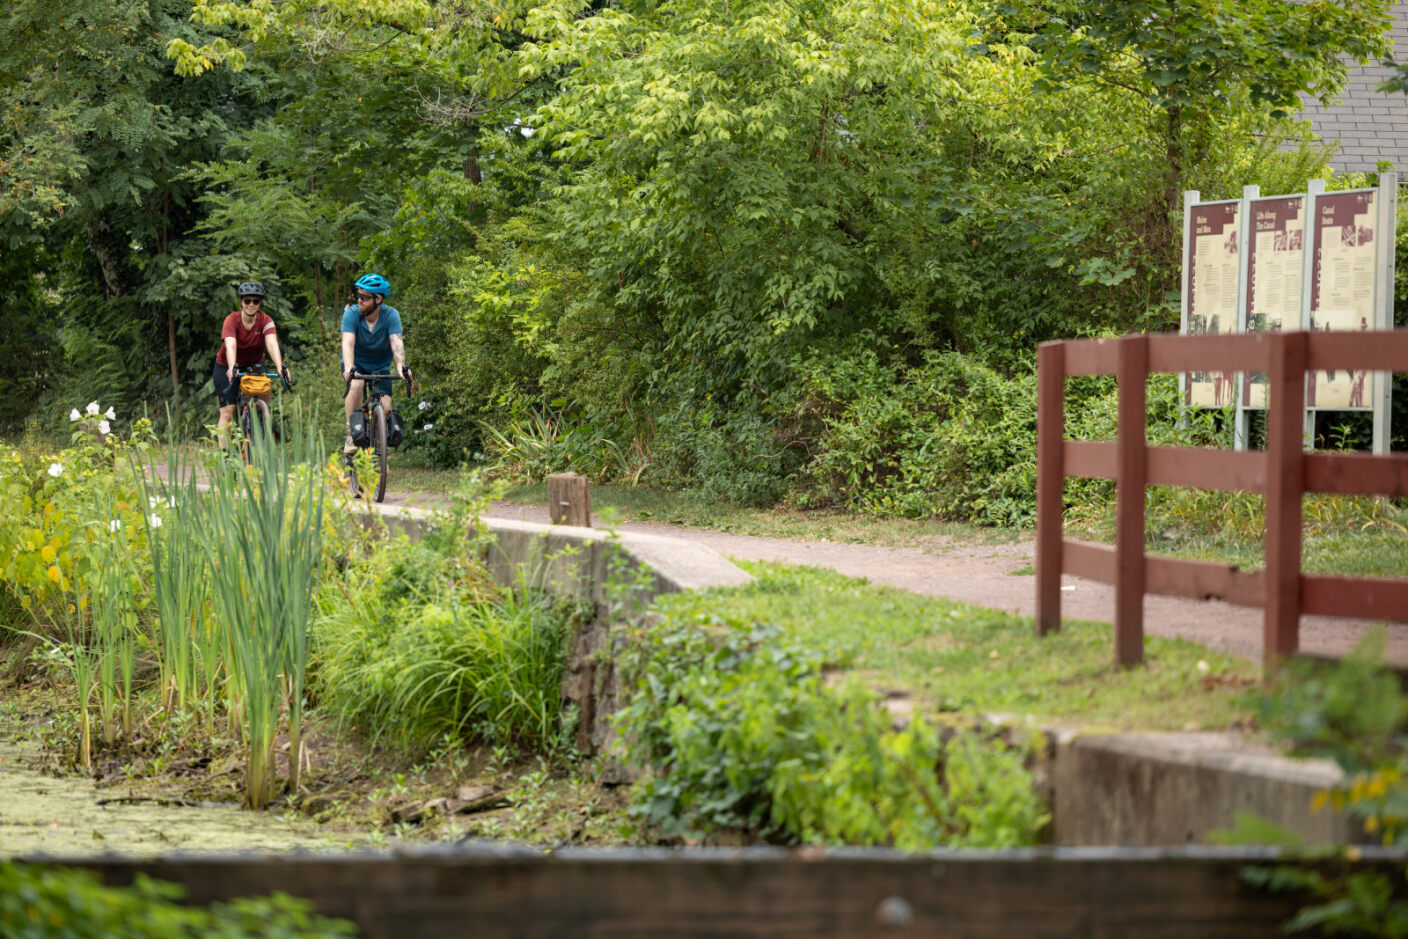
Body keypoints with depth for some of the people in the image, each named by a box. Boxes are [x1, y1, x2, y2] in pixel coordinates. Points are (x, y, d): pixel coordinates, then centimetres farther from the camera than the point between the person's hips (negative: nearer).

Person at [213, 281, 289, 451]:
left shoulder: (265, 321, -17)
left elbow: (272, 344, -32)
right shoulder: (232, 320, -23)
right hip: (226, 367, -2)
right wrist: (232, 368, -55)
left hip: (253, 365, 2)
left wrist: (280, 367, -49)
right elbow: (230, 345, -38)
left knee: (264, 390, -25)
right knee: (227, 411, -10)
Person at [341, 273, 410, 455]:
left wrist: (401, 365, -53)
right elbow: (348, 343, -35)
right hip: (356, 363, -1)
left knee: (385, 409, -14)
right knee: (356, 385, -34)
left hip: (380, 366, 1)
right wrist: (349, 368, -53)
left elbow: (396, 342, -34)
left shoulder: (390, 315, -21)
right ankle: (350, 435, -24)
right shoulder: (352, 314, -23)